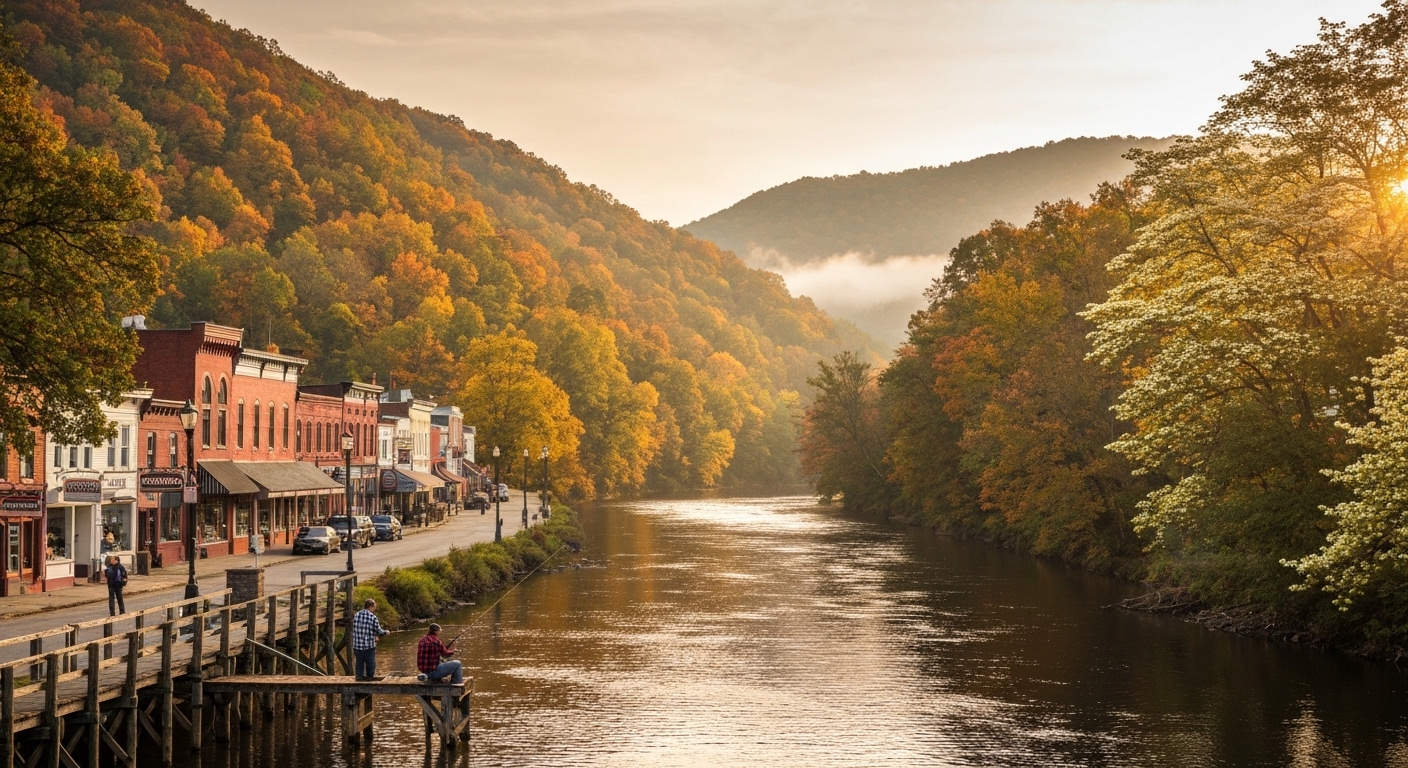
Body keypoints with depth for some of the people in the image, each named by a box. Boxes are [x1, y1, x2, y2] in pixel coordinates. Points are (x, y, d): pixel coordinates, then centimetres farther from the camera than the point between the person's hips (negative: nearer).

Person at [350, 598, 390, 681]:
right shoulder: (373, 617, -12)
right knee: (370, 667, 8)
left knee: (359, 668, 12)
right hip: (369, 647, -5)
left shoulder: (356, 615, 3)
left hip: (357, 646, 5)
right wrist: (386, 632, 17)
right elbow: (379, 632, -5)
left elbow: (354, 631, 9)